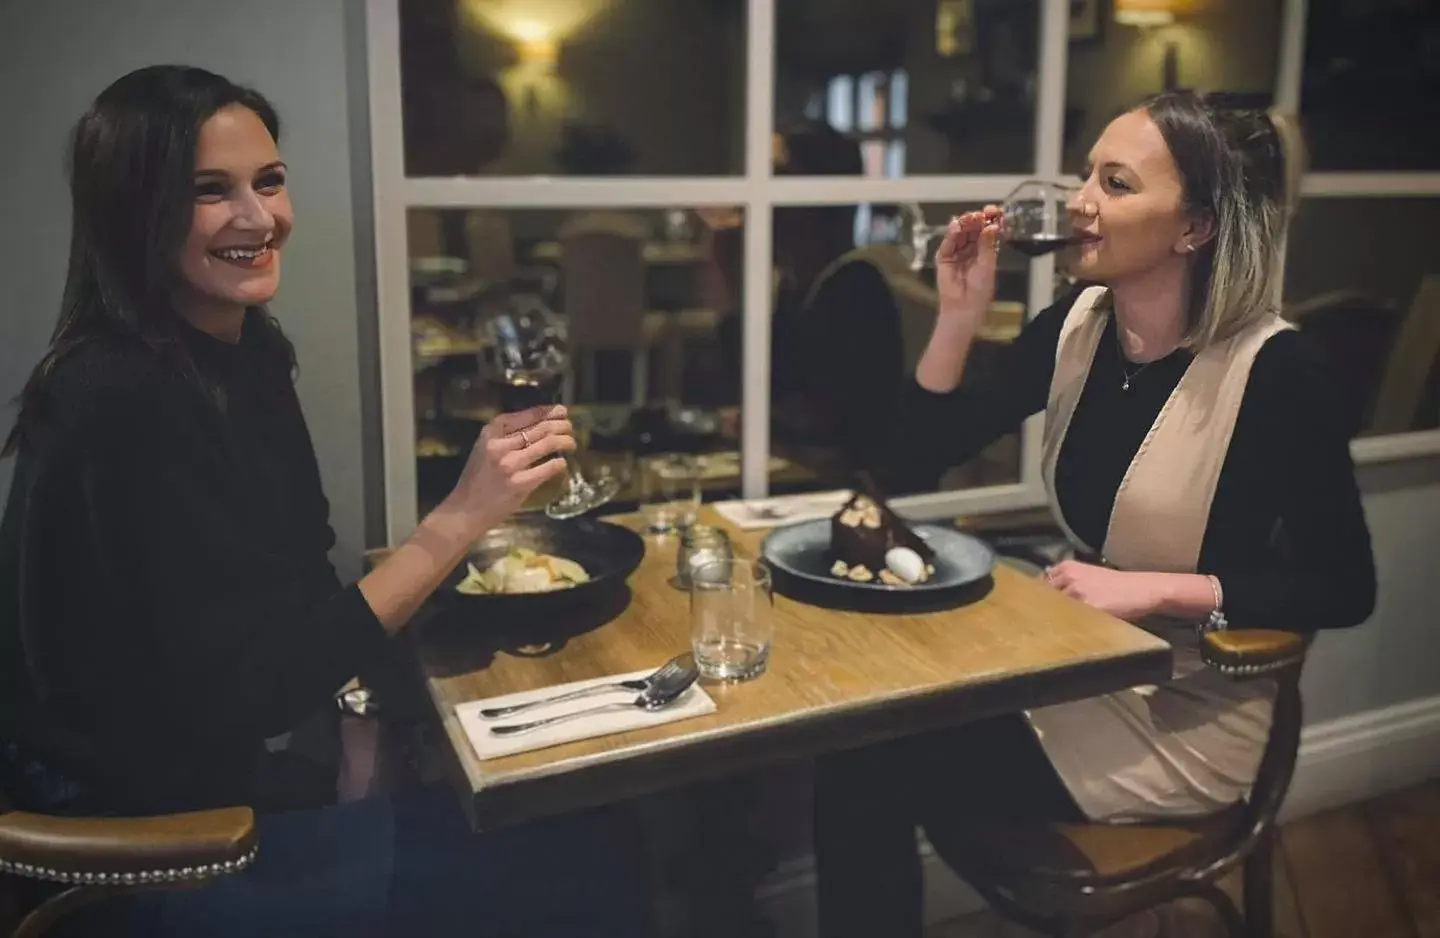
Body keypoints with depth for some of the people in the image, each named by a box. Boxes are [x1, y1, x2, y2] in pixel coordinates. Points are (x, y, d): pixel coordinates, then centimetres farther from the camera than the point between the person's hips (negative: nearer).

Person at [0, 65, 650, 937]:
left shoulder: (245, 352, 2)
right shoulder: (123, 403, -24)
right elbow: (248, 690, -26)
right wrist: (462, 515, -29)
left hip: (230, 774, 7)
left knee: (584, 828, 4)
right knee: (583, 864, -8)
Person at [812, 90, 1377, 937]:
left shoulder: (1274, 368, -19)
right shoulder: (1077, 323, -2)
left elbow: (1344, 589, -15)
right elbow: (931, 446, 1)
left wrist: (1156, 588, -24)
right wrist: (961, 315, -13)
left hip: (1188, 714, -5)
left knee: (882, 757, -15)